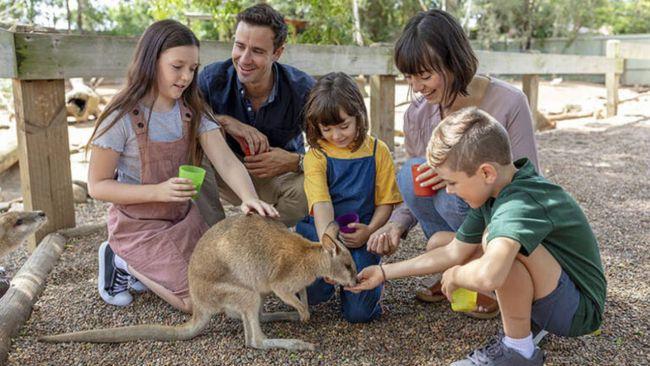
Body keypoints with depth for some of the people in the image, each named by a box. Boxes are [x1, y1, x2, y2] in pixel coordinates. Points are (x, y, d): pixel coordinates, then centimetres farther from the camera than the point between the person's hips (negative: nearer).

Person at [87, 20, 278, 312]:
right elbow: (97, 186, -16)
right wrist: (158, 191, -30)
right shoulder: (122, 118, -20)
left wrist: (248, 196, -39)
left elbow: (226, 161, -18)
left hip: (183, 217, 6)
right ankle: (123, 262, 11)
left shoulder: (192, 112, -5)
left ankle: (143, 266, 21)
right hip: (139, 226, -6)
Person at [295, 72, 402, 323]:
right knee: (312, 293, -24)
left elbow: (386, 201, 3)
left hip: (360, 237, 0)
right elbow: (321, 204, -16)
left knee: (359, 312, -13)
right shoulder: (316, 155, -4)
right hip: (322, 231, 0)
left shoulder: (377, 151, 1)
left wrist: (369, 231, -15)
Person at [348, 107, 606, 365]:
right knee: (440, 241, 6)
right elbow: (454, 253, 4)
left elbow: (487, 276, -49)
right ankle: (529, 316, 7)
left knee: (498, 241, -33)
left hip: (581, 309, -9)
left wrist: (454, 275, -25)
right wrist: (385, 273, 5)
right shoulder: (492, 191, -4)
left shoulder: (521, 203, -32)